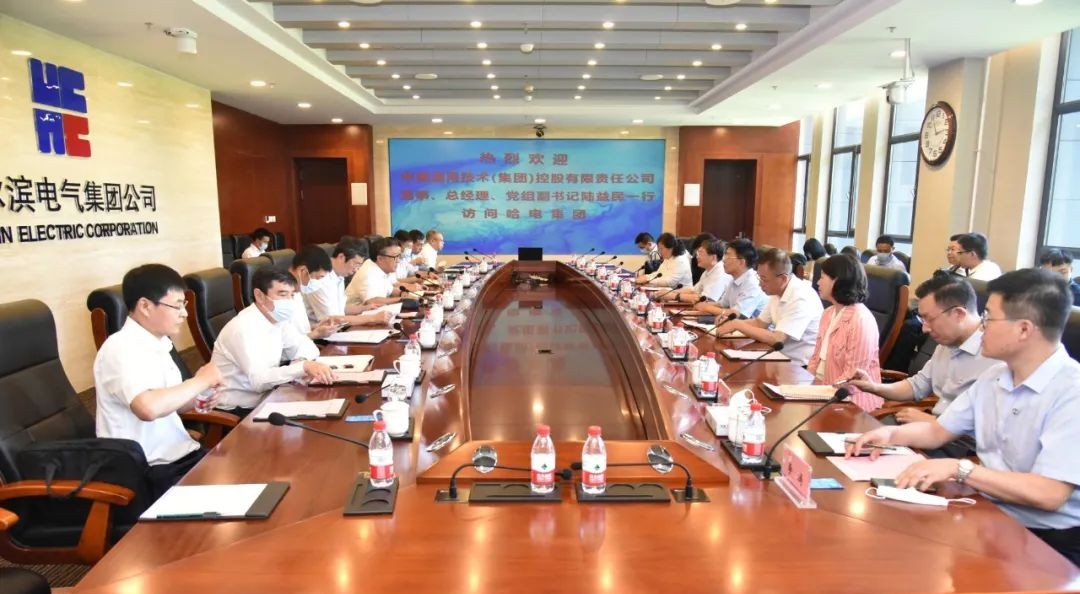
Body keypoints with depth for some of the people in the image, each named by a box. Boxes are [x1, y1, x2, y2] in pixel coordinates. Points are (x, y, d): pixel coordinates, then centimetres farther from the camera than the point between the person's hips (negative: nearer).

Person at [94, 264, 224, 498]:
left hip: (178, 455, 8)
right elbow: (149, 407, -35)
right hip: (150, 472, -8)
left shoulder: (156, 343, 8)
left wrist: (197, 398, -1)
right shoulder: (121, 349, -18)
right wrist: (201, 381, -21)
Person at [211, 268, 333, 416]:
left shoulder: (277, 318, 0)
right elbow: (259, 380, -33)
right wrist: (303, 367, -42)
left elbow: (307, 346, 7)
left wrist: (302, 360, -15)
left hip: (263, 398, 7)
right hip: (236, 410, -7)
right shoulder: (243, 328, -24)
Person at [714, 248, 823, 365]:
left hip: (801, 365, -7)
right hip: (783, 357, 7)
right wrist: (733, 322, -5)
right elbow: (760, 322, 12)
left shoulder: (801, 297, -23)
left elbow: (776, 339, -26)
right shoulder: (777, 291, 3)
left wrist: (737, 325, -20)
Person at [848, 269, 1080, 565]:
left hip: (1050, 541, -6)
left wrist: (958, 469, -30)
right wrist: (891, 433, -6)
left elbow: (1049, 494, -26)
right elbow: (938, 432, 13)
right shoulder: (993, 377, 5)